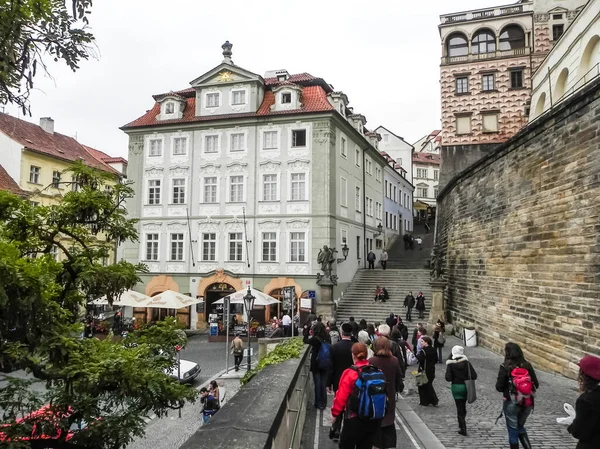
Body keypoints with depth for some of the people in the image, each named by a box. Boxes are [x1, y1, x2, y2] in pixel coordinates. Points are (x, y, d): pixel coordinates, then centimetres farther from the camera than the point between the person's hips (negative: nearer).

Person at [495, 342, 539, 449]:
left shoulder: (505, 367, -14)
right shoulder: (527, 365, -3)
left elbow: (499, 387, -13)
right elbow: (536, 385, 2)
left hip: (512, 403, -4)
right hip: (527, 403, 4)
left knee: (513, 430, 13)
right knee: (520, 427, 27)